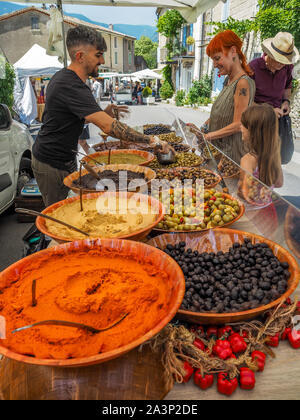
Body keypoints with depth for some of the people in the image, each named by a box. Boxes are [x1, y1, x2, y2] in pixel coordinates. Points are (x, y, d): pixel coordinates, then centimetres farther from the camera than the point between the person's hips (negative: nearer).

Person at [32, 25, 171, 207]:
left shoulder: (63, 76, 7)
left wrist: (102, 113, 2)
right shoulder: (72, 86, -26)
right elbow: (108, 126, -33)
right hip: (53, 165, -10)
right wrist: (152, 141, -31)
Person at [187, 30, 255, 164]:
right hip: (218, 147, 8)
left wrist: (207, 136, -18)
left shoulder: (243, 83, -17)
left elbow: (238, 125, -20)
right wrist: (203, 128, 2)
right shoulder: (228, 80, 12)